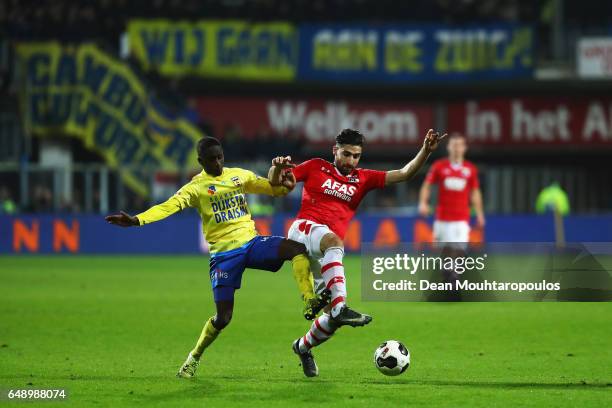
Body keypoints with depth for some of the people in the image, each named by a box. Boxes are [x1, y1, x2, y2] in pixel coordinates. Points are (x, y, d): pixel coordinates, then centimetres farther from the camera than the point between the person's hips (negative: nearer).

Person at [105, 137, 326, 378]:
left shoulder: (239, 175, 11)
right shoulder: (196, 187, -3)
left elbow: (270, 188, 15)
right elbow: (168, 207, -15)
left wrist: (283, 186, -11)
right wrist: (136, 220, -31)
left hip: (251, 242, 4)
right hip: (224, 253, -4)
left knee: (297, 249, -23)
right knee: (223, 317, -7)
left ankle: (312, 304, -19)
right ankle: (193, 359, 16)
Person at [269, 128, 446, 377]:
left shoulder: (363, 179, 17)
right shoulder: (316, 168, 11)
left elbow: (404, 174, 9)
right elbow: (275, 181, 11)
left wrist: (426, 151, -5)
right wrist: (277, 168, -12)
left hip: (326, 254, 5)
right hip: (304, 229, -5)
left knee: (334, 317, 0)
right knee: (333, 241, -40)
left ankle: (303, 347, 30)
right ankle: (340, 307, -54)